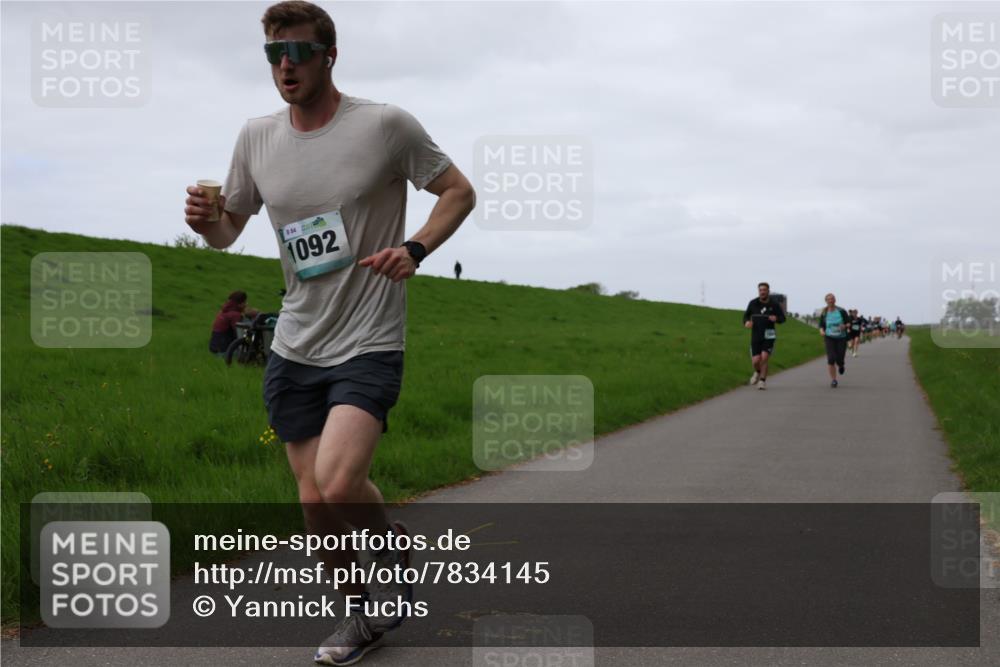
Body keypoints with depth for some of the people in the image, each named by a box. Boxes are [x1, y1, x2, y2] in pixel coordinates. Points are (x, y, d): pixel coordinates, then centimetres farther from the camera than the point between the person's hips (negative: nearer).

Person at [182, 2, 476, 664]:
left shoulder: (386, 125, -8)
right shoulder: (257, 137, 5)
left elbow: (459, 192, 2)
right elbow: (228, 230, 15)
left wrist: (414, 249, -15)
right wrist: (204, 220, -9)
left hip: (369, 344, -5)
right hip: (294, 349, 5)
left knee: (338, 485, -23)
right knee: (314, 500, 7)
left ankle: (393, 543, 11)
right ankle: (361, 613, 31)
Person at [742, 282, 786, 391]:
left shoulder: (774, 304, -4)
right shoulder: (753, 303, -1)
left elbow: (783, 318, 5)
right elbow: (746, 315, 12)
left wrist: (776, 318, -18)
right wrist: (746, 322, -11)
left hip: (768, 336, -1)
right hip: (756, 336, 1)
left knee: (764, 358, -13)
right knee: (756, 360, -4)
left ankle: (763, 381, 3)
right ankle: (757, 372, 32)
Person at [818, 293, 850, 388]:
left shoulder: (841, 311, -5)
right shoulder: (824, 314, 0)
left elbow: (849, 322, 1)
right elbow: (821, 325, 8)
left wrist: (845, 326, -22)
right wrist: (821, 331, -14)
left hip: (841, 338, 0)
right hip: (829, 338, 0)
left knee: (839, 360, -1)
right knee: (831, 359, -16)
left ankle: (840, 365, 40)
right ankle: (833, 380, -5)